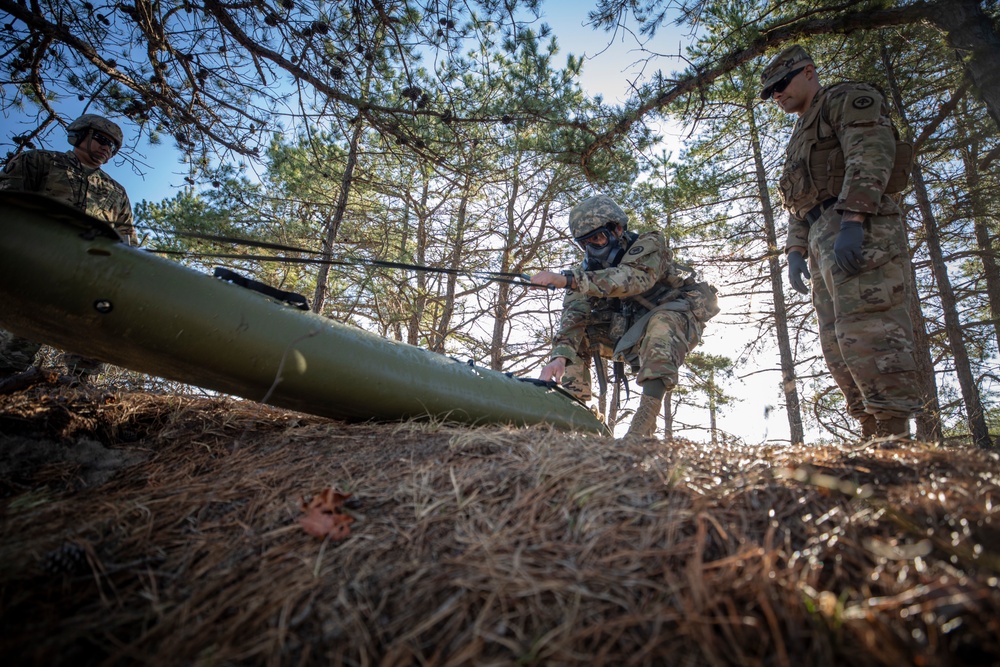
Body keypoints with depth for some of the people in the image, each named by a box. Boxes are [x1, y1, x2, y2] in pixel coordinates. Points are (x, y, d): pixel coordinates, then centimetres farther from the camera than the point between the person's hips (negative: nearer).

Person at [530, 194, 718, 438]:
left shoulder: (648, 244, -20)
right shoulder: (588, 269, -6)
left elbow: (631, 280, -41)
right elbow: (574, 314, -19)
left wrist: (568, 279, -48)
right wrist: (560, 355, -37)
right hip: (633, 328, 5)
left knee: (659, 324, -38)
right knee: (579, 331, -10)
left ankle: (641, 429, -41)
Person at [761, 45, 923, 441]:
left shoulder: (848, 100, 8)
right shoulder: (800, 138, 33)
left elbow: (870, 155, -10)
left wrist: (852, 219, -23)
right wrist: (796, 251, 12)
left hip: (858, 231, -9)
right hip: (822, 239, 9)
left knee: (866, 331, -20)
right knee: (837, 345, 1)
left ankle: (896, 437, -20)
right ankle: (875, 437, 1)